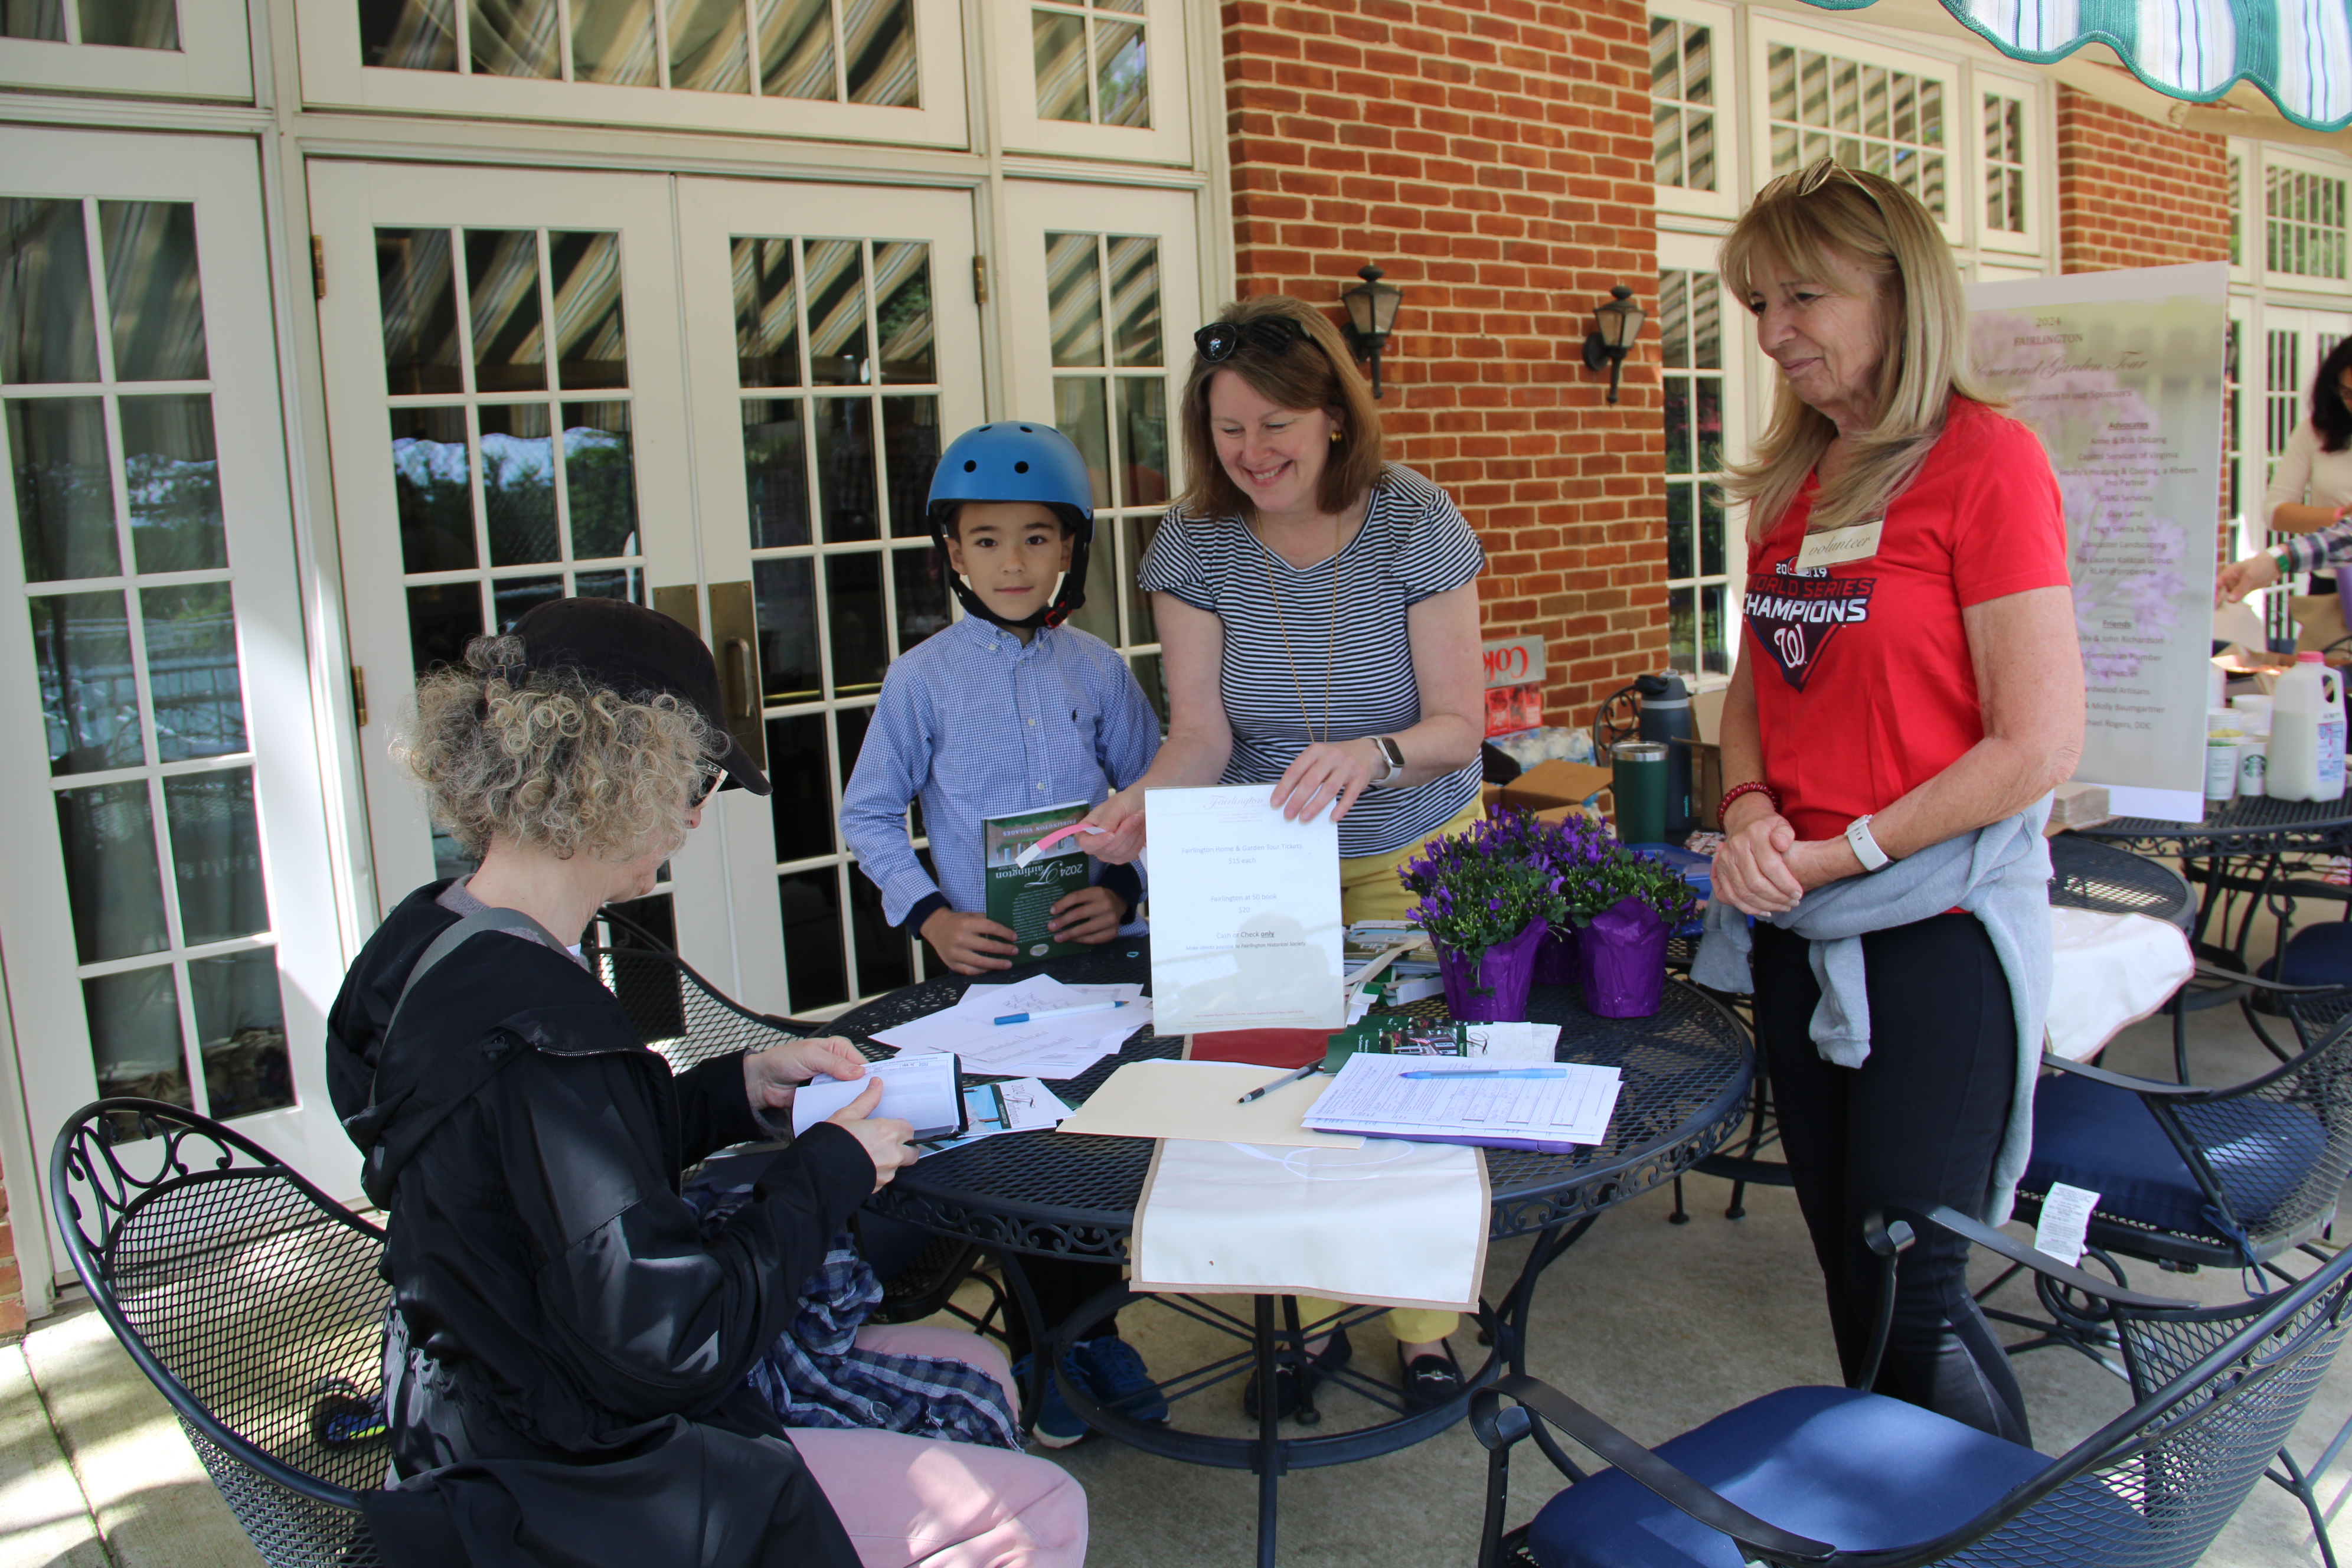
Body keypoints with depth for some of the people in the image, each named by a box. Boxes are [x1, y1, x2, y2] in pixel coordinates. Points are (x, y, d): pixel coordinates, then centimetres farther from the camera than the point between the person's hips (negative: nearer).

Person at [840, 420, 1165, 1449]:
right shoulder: (924, 678, -4)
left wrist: (1127, 889, -10)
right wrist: (930, 916, -10)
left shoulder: (1098, 669, 2)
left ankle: (1097, 1334, 31)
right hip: (985, 960, -2)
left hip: (1098, 950, 2)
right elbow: (868, 816, 2)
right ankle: (1050, 1350, 27)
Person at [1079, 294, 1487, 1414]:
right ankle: (1313, 1318, 27)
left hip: (1415, 855, -1)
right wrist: (1146, 800, -37)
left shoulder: (1414, 522, -15)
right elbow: (1201, 732, -15)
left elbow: (1458, 723, -18)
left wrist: (1369, 756, -39)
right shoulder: (1194, 543, -10)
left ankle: (1424, 1323, 24)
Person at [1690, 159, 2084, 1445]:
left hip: (1935, 924, -7)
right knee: (1847, 1264, 17)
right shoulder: (1791, 482, 10)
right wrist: (1748, 812, -2)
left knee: (1909, 1291, -1)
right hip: (1797, 925, 7)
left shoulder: (1985, 460, -12)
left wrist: (1843, 853, -13)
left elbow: (2039, 744, -16)